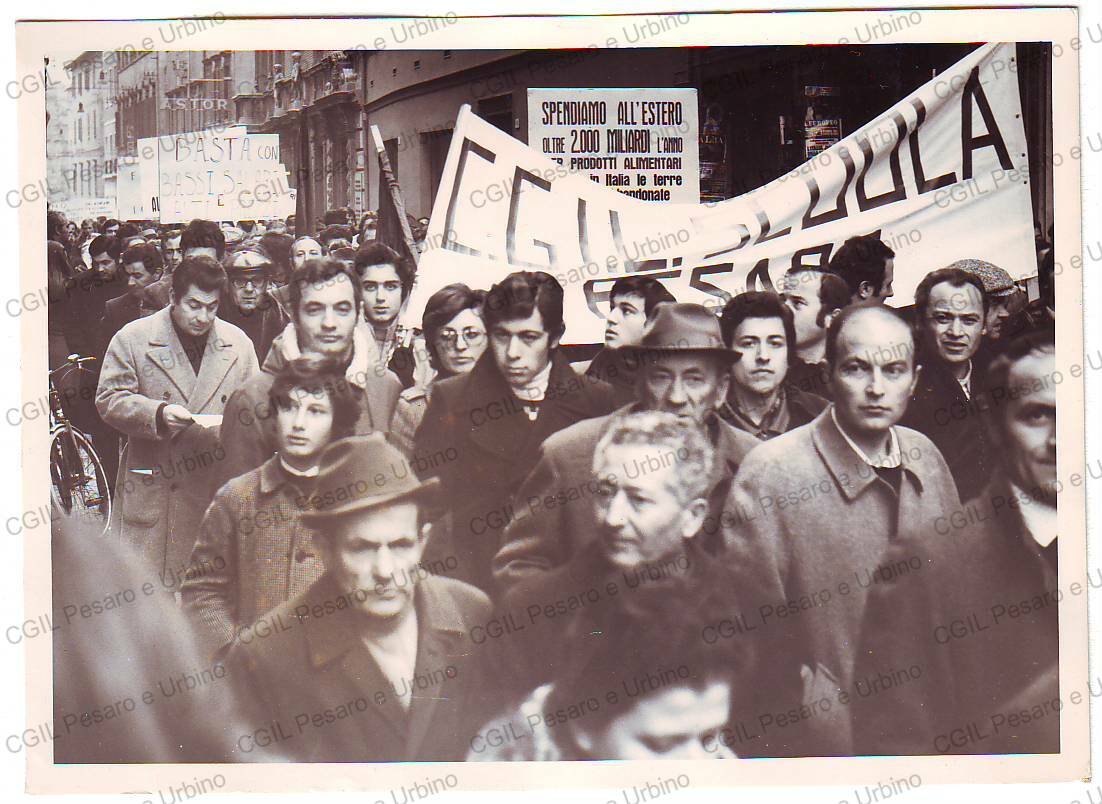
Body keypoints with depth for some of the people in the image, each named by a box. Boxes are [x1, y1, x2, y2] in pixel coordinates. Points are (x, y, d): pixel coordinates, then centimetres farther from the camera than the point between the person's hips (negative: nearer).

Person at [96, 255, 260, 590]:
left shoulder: (239, 343, 11)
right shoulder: (132, 338, 2)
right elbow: (109, 399, 0)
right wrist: (158, 413, -16)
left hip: (220, 487, 2)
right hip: (154, 489, -2)